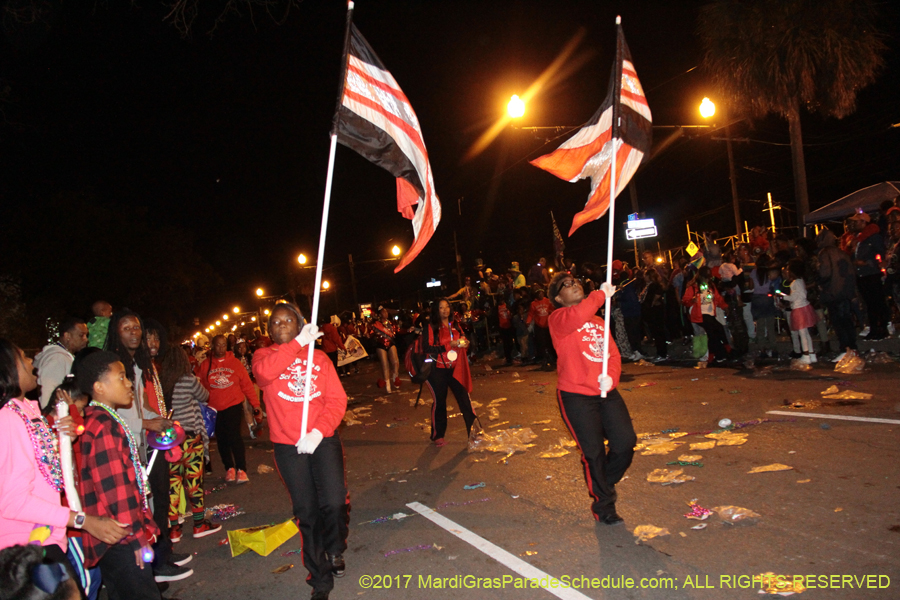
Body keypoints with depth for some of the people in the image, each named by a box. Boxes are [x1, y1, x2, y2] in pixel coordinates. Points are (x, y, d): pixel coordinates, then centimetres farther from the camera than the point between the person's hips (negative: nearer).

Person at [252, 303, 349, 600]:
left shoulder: (318, 357, 6)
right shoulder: (264, 355, 5)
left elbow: (337, 399, -3)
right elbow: (263, 372, -21)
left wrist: (318, 432, -18)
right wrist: (298, 343, -24)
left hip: (324, 441, 0)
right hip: (288, 447, 0)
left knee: (335, 502, -10)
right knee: (306, 512, 6)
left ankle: (334, 548, 25)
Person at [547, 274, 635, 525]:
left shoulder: (598, 321, 18)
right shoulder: (558, 318, -5)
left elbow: (613, 353, 8)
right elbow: (577, 316, -29)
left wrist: (611, 377, -13)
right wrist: (602, 294, -15)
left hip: (607, 393, 6)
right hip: (576, 396, -6)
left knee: (626, 442, 2)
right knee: (594, 452, 1)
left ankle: (604, 486, 31)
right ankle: (603, 506, 23)